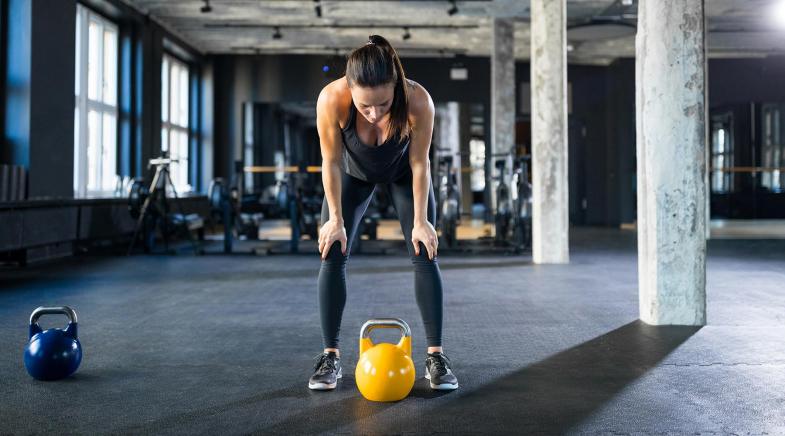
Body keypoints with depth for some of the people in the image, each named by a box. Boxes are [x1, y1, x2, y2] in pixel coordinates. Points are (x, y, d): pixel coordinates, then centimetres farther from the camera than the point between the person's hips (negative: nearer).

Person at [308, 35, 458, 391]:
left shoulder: (418, 101, -40)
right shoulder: (331, 100, -39)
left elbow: (419, 163, -24)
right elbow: (331, 163, -24)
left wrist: (420, 220, -17)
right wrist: (336, 218, -16)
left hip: (403, 172, 0)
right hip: (353, 172, 1)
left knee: (425, 255, -7)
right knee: (332, 256, -7)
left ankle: (436, 356, 1)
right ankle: (330, 356, 4)